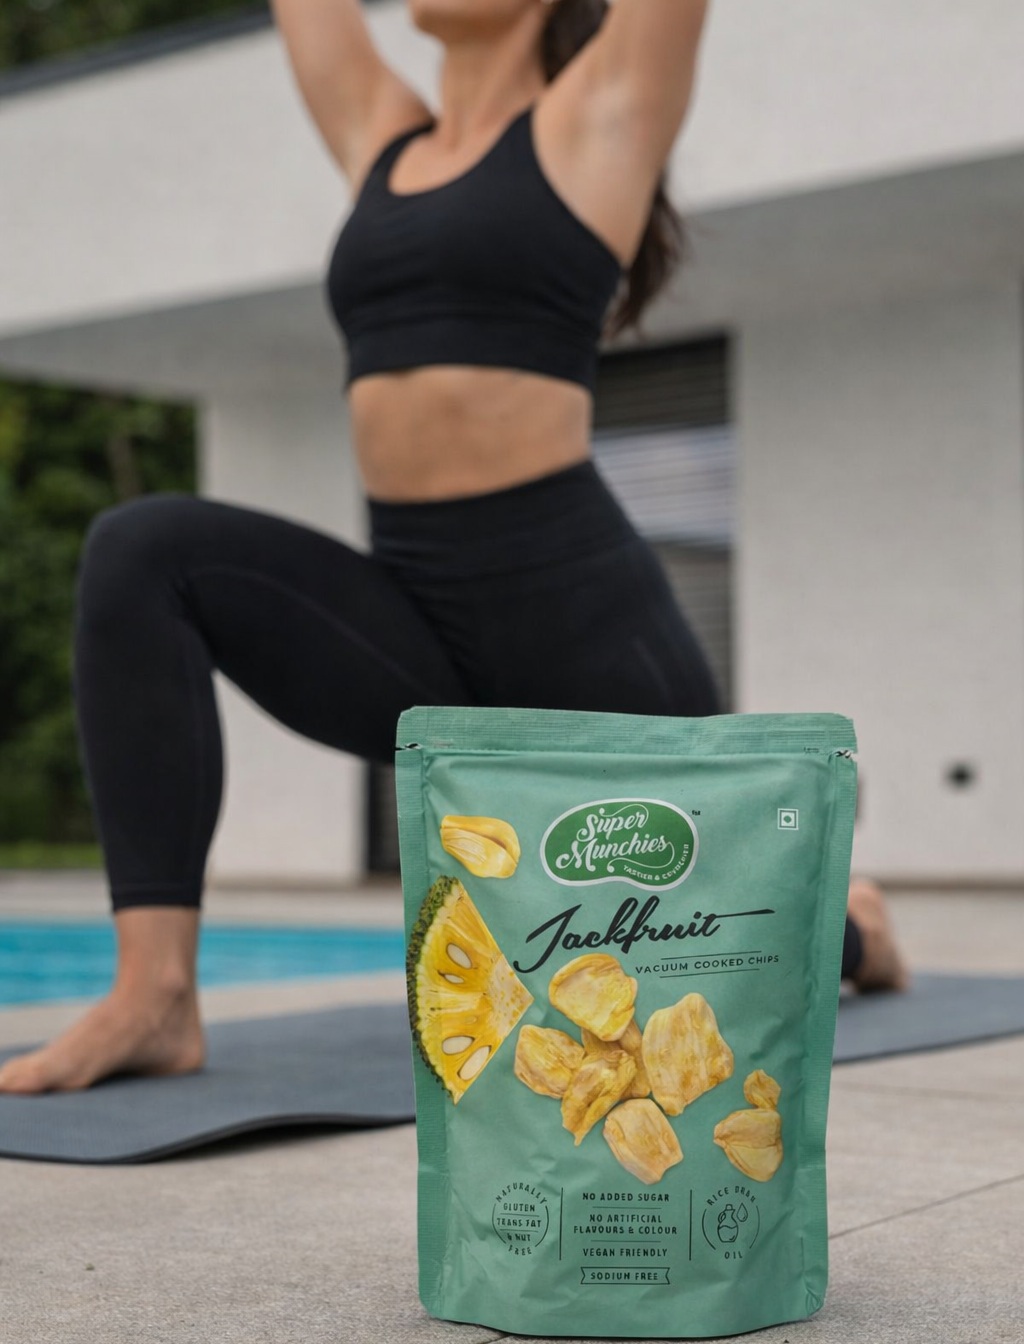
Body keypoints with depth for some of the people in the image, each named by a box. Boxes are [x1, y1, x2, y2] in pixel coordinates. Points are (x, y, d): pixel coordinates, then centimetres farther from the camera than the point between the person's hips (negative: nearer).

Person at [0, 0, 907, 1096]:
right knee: (141, 552, -19)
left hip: (578, 614, -5)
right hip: (422, 630, 5)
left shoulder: (602, 111, 1)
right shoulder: (382, 138, 15)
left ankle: (845, 924, 47)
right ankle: (153, 991, -20)